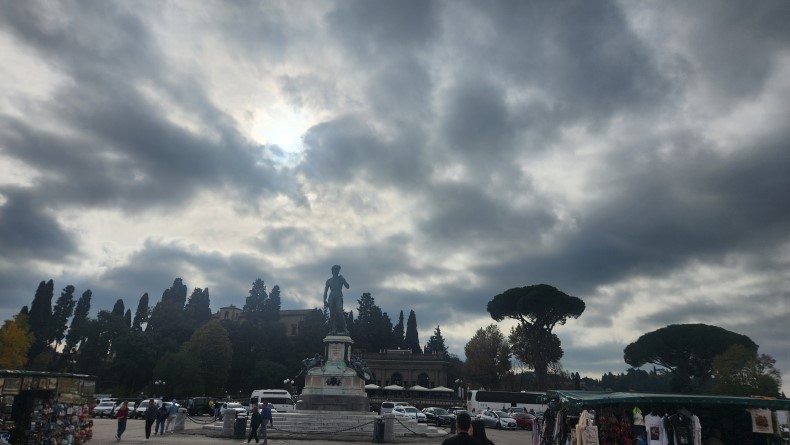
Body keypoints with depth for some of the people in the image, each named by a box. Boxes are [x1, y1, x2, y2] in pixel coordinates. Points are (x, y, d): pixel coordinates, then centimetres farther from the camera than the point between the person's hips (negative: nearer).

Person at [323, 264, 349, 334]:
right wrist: (325, 301, 2)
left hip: (339, 297, -3)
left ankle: (344, 329, -21)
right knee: (332, 314, -5)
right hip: (331, 298, 3)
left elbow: (348, 287, 2)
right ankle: (333, 329, -6)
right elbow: (325, 291, 13)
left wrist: (342, 280, -9)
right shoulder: (329, 281, 15)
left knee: (339, 312, -21)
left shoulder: (341, 279, 12)